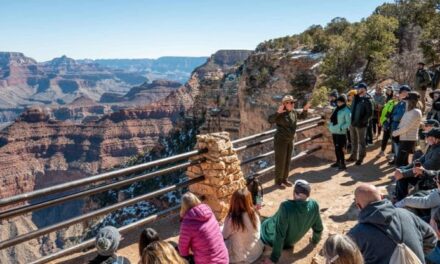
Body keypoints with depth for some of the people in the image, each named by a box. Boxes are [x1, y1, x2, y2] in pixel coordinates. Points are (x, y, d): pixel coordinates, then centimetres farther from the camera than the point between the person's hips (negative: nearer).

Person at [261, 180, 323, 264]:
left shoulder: (286, 207, -39)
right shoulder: (314, 205, -23)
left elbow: (279, 235, -33)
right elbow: (318, 227, -5)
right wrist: (315, 240, 18)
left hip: (273, 238, -5)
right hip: (290, 241, 6)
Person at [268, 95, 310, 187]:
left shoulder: (294, 112, 2)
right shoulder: (281, 114, -18)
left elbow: (302, 116, 19)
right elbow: (270, 120, -31)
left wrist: (305, 109, 1)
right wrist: (277, 112, -42)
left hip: (290, 140, 7)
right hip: (281, 140, -7)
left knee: (287, 161, 14)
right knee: (280, 161, 0)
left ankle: (284, 179, 28)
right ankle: (278, 181, 13)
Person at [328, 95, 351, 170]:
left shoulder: (346, 111, -10)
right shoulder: (336, 109, 11)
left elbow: (348, 122, -13)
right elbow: (332, 118, 20)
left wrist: (341, 128, -21)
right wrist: (330, 125, 6)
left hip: (341, 133, -7)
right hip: (334, 132, 7)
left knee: (340, 148, -8)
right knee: (336, 148, 15)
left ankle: (343, 164, 0)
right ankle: (338, 162, 27)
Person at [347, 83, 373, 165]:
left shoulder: (367, 100, -12)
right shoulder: (356, 98, 9)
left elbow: (370, 114, -15)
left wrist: (363, 121, -20)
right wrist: (351, 119, 9)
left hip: (361, 125, -7)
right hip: (352, 123, 7)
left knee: (361, 141, 5)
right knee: (354, 141, 17)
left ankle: (361, 158, 15)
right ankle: (353, 156, 29)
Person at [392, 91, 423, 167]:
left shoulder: (416, 112, -16)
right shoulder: (408, 111, 13)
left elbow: (406, 127, -19)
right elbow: (402, 123, 16)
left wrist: (396, 133, -8)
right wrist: (397, 131, 0)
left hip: (409, 140, -9)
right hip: (404, 139, 9)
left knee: (399, 162, -9)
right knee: (403, 161, 15)